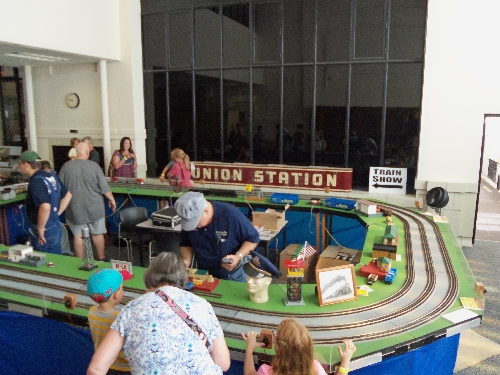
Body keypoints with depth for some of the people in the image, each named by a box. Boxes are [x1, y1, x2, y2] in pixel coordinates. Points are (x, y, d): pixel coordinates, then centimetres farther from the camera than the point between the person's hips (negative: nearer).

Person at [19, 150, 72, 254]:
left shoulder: (36, 182, -21)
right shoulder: (51, 176, 6)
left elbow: (45, 207, -35)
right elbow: (68, 195, 18)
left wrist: (40, 229, -22)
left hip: (45, 233, -8)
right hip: (55, 228, 9)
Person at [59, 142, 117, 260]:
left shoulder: (66, 166, -5)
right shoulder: (94, 166, -9)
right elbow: (104, 187, -7)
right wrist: (112, 199, 8)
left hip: (75, 208, 1)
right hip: (94, 207, 0)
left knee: (78, 235, 10)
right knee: (97, 233, 13)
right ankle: (101, 258, 25)